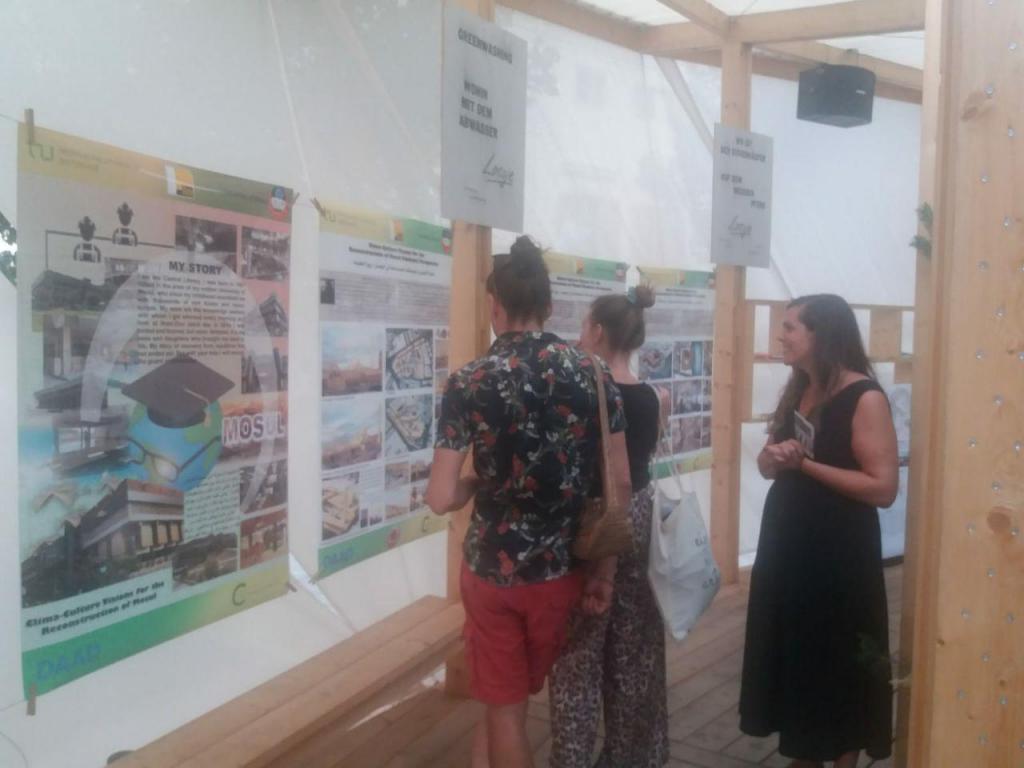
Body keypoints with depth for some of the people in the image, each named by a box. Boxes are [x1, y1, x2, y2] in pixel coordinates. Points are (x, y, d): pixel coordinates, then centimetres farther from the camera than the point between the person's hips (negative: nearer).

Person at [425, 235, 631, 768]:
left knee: (506, 707, 14)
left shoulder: (469, 383, -12)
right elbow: (620, 483, -3)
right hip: (561, 568, 3)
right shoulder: (595, 376, -4)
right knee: (506, 694, 24)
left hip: (492, 568, -2)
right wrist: (604, 571, 6)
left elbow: (441, 499, -14)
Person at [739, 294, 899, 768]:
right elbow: (767, 465, 15)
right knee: (793, 657, 16)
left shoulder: (864, 397, -14)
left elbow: (884, 487, -21)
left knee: (838, 667, 5)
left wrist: (806, 463, -20)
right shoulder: (796, 391, 9)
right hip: (787, 542, 8)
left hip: (839, 552, -7)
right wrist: (774, 456, -8)